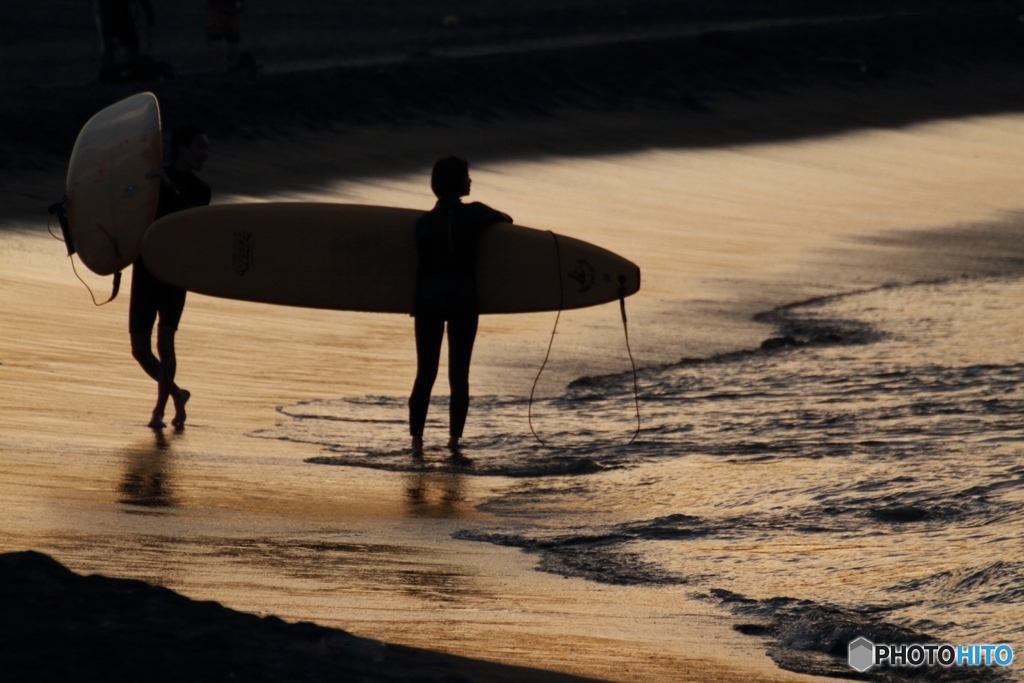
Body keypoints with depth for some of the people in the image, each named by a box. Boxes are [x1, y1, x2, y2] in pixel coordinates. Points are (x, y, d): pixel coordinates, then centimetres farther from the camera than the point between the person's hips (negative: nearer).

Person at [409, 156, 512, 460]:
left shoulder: (424, 222, -1)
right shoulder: (474, 214, -5)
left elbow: (420, 266, 2)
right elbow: (505, 220, 14)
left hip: (429, 300, 1)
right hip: (464, 302, -1)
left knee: (425, 374, 7)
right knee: (459, 375, 2)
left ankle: (416, 442, 5)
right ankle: (454, 443, -4)